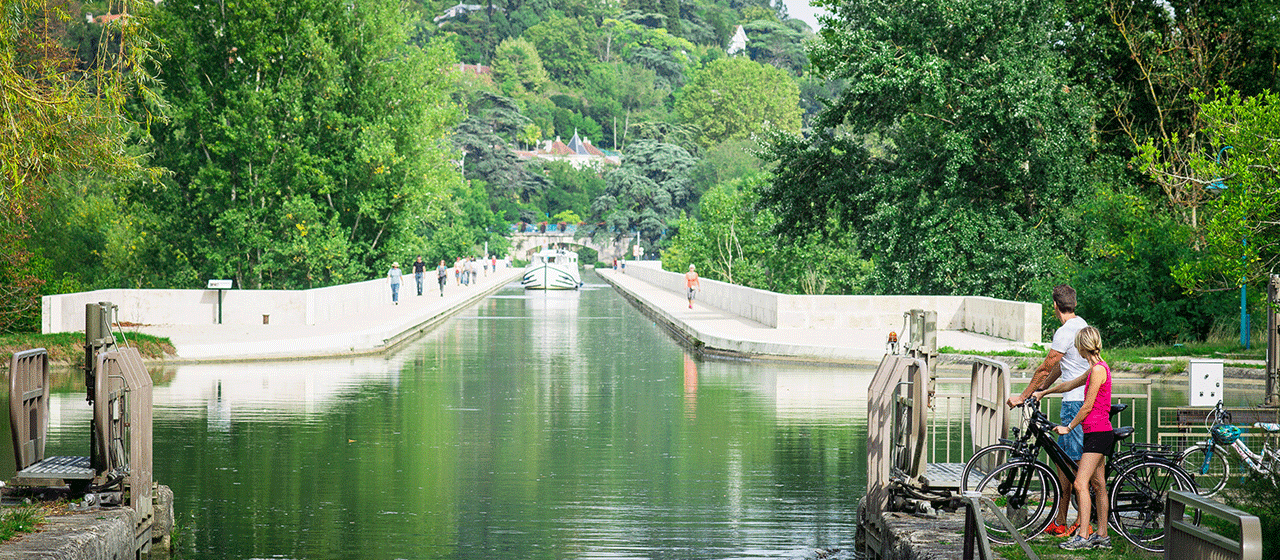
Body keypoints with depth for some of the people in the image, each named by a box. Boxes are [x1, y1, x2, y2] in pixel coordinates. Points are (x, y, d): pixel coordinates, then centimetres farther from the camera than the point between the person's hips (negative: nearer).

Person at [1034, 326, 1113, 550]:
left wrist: (1068, 427, -6)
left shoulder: (1098, 370, -16)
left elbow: (1087, 407, -16)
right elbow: (1070, 385, 29)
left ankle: (1083, 536, -16)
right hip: (1097, 433, 10)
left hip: (1098, 433, -10)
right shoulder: (1097, 369, 15)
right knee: (1098, 485, 12)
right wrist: (1043, 393, 38)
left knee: (1080, 483, -14)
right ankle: (1102, 536, 16)